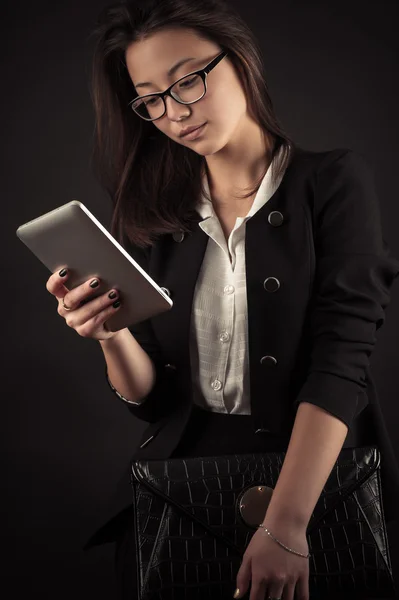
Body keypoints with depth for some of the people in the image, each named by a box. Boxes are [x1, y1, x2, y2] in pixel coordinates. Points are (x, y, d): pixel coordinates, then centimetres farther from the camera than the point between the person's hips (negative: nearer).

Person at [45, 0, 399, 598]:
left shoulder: (333, 180, -1)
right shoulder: (154, 217, 9)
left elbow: (340, 361, -12)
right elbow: (153, 400, 8)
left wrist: (285, 525, -22)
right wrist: (111, 336, -12)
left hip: (313, 471, -2)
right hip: (185, 465, 3)